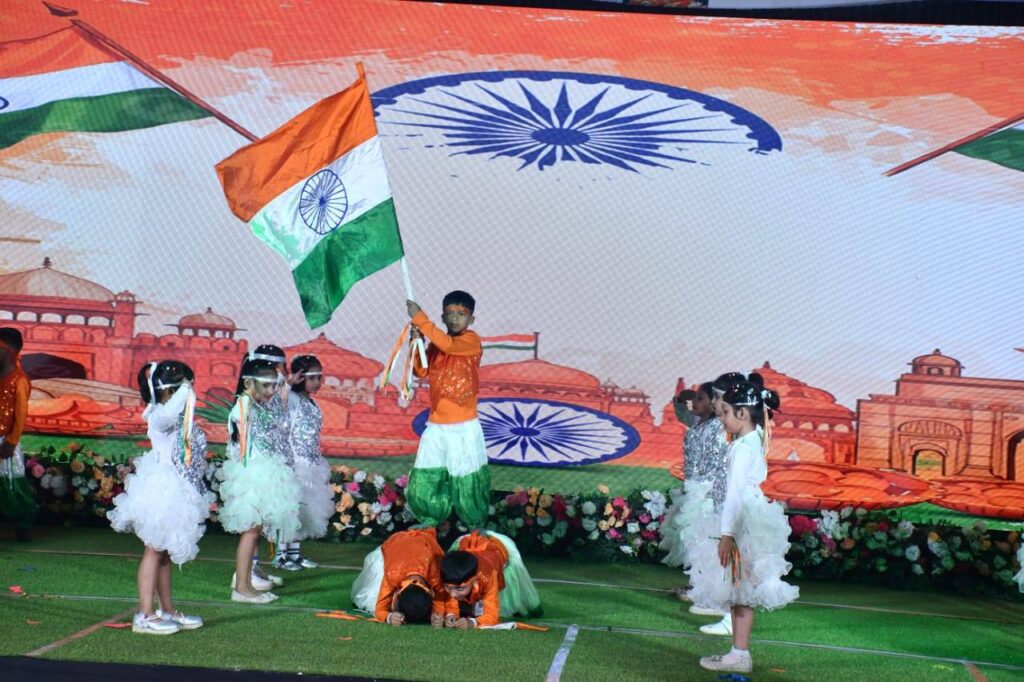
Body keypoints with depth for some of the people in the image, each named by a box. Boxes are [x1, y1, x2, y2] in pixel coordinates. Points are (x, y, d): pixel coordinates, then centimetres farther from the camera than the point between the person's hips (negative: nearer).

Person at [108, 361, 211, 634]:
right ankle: (145, 614, -3)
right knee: (154, 551, -6)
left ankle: (167, 610, 23)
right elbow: (172, 411, -41)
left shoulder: (181, 418, 13)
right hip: (162, 491, -9)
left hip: (178, 494, 9)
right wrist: (185, 390, -32)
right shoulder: (159, 416, -15)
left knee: (165, 552, 15)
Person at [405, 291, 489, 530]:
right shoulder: (437, 343, 8)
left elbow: (449, 345, -29)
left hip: (463, 426, -5)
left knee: (466, 479, 2)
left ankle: (476, 526, 18)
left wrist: (420, 318, -28)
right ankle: (431, 519, 29)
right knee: (426, 478, 10)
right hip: (436, 424, 5)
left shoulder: (471, 341, -10)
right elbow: (421, 371, 6)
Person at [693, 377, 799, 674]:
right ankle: (739, 653, 16)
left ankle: (740, 655, 2)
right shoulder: (755, 441, 12)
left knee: (739, 592, -3)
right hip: (750, 521, 9)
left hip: (744, 524, -9)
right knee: (739, 592, 12)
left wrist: (727, 533, -25)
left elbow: (736, 490, -23)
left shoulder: (744, 446, -17)